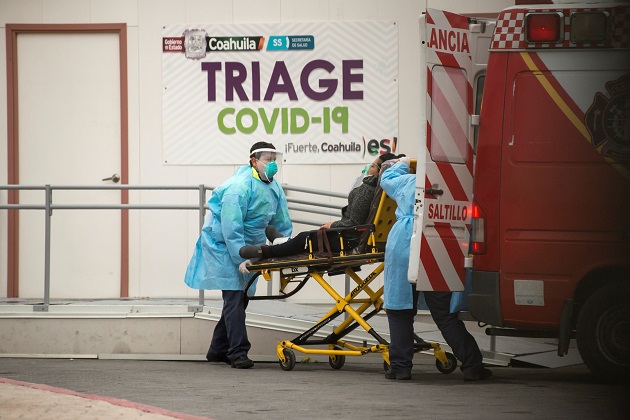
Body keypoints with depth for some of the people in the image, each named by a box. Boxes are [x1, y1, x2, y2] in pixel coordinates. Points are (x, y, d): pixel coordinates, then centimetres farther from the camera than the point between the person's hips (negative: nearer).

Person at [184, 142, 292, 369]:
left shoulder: (274, 187, 4)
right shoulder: (240, 186, -24)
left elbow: (282, 223, 13)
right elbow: (231, 227, -27)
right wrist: (243, 260, -29)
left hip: (247, 245, 9)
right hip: (222, 245, -9)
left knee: (240, 297, 12)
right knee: (234, 297, -16)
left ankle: (218, 350, 22)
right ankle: (238, 352, -20)